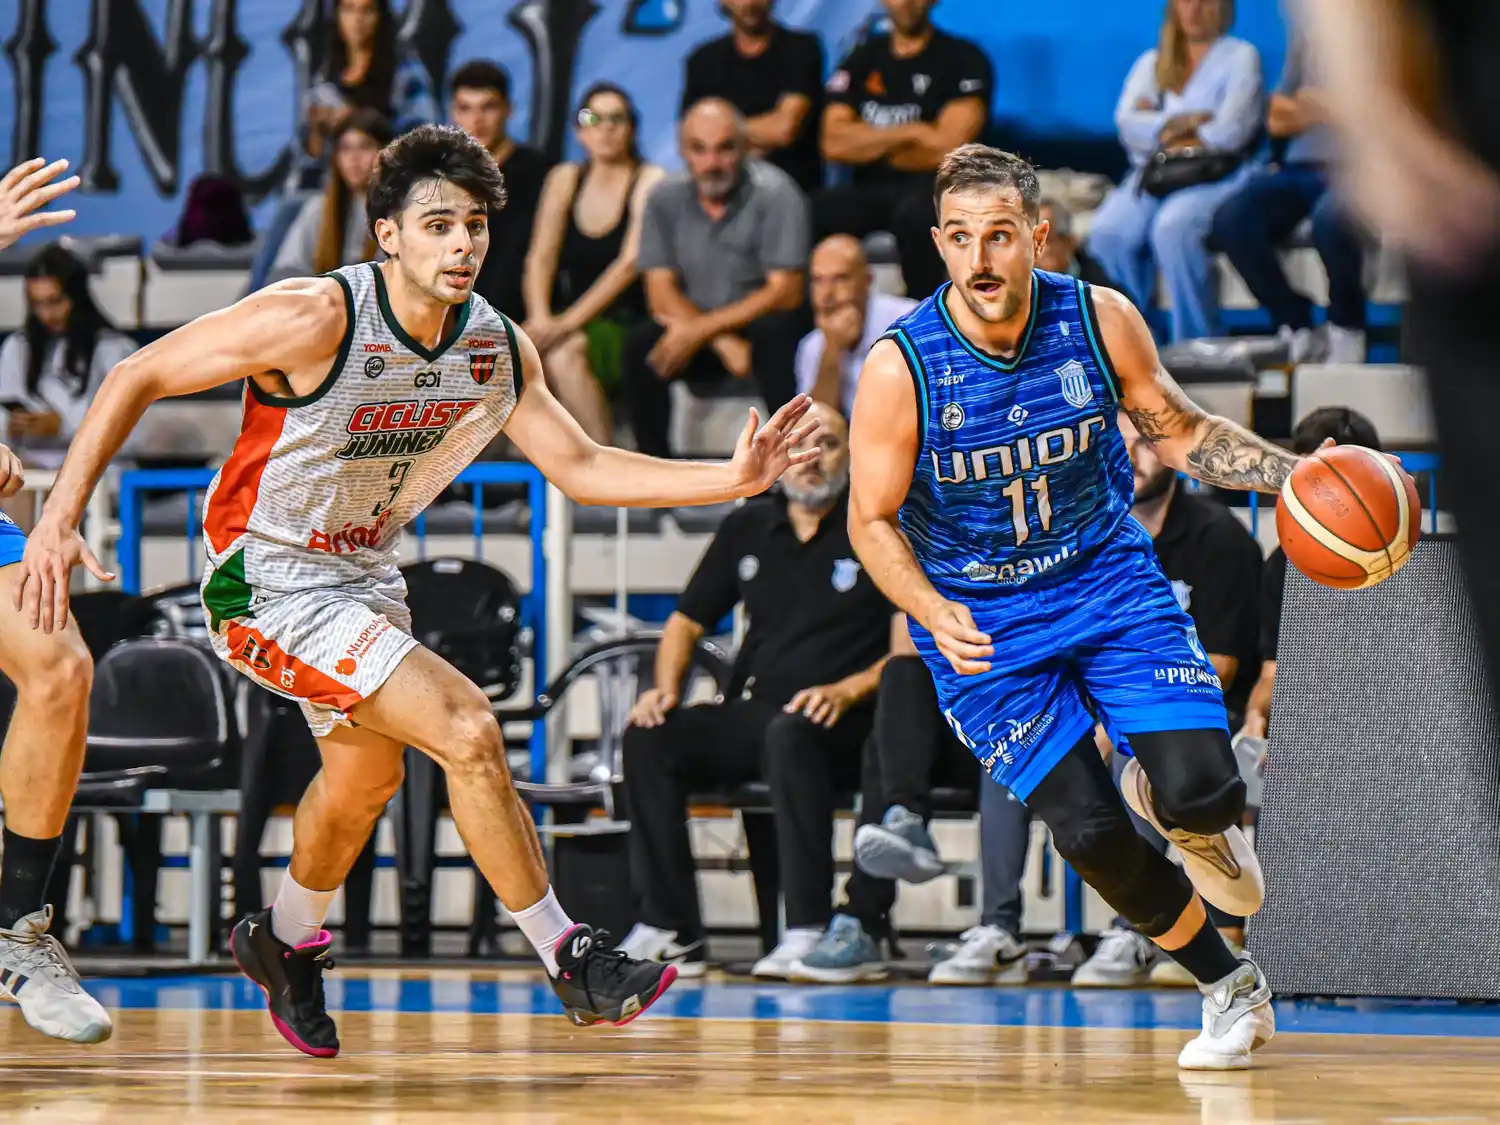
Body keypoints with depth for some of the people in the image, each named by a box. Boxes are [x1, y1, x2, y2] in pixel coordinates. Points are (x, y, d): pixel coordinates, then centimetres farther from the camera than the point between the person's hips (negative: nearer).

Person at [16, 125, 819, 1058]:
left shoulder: (499, 348, -8)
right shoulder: (317, 319, -27)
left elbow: (582, 468, 3)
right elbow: (137, 378, -21)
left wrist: (734, 480, -8)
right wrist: (60, 517, -27)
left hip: (366, 577, 8)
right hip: (269, 583, -8)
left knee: (365, 773, 28)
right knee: (468, 732, -20)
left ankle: (285, 944, 56)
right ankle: (572, 964, -7)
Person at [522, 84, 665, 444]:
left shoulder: (649, 182, -2)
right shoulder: (565, 180, 14)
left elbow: (630, 264, -12)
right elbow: (541, 257, 7)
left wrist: (568, 323, -20)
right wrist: (540, 318, -13)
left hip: (627, 327, -5)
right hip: (574, 325, 5)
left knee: (565, 353, -33)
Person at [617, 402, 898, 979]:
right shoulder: (748, 529, 17)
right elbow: (687, 622, 22)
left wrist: (849, 690, -18)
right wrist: (666, 688, 3)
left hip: (841, 721, -5)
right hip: (751, 711, 5)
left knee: (789, 735, -39)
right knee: (648, 737, -20)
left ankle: (808, 930, -38)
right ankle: (669, 928, -20)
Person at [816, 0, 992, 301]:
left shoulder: (964, 60, 1)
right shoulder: (863, 59, 14)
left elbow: (945, 149, -9)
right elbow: (834, 143, 2)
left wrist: (870, 145, 4)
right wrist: (909, 133, -7)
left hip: (934, 188, -4)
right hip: (869, 189, 4)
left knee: (915, 216, -40)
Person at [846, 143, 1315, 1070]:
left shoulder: (1100, 320, -12)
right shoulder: (901, 367, -19)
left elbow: (1182, 433, 4)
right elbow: (873, 521, -10)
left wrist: (1294, 474, -11)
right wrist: (935, 616, -27)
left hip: (1110, 578, 2)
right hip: (981, 621, -1)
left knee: (1202, 791, -18)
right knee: (1090, 834, -11)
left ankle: (1163, 795, 22)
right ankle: (1232, 989, 13)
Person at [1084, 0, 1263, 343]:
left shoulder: (1240, 57, 11)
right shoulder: (1151, 63, 23)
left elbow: (1229, 132, -5)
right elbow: (1127, 123, 5)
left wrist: (1159, 129, 3)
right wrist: (1183, 123, -9)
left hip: (1216, 175, -4)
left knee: (1172, 227, -36)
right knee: (1109, 231, -27)